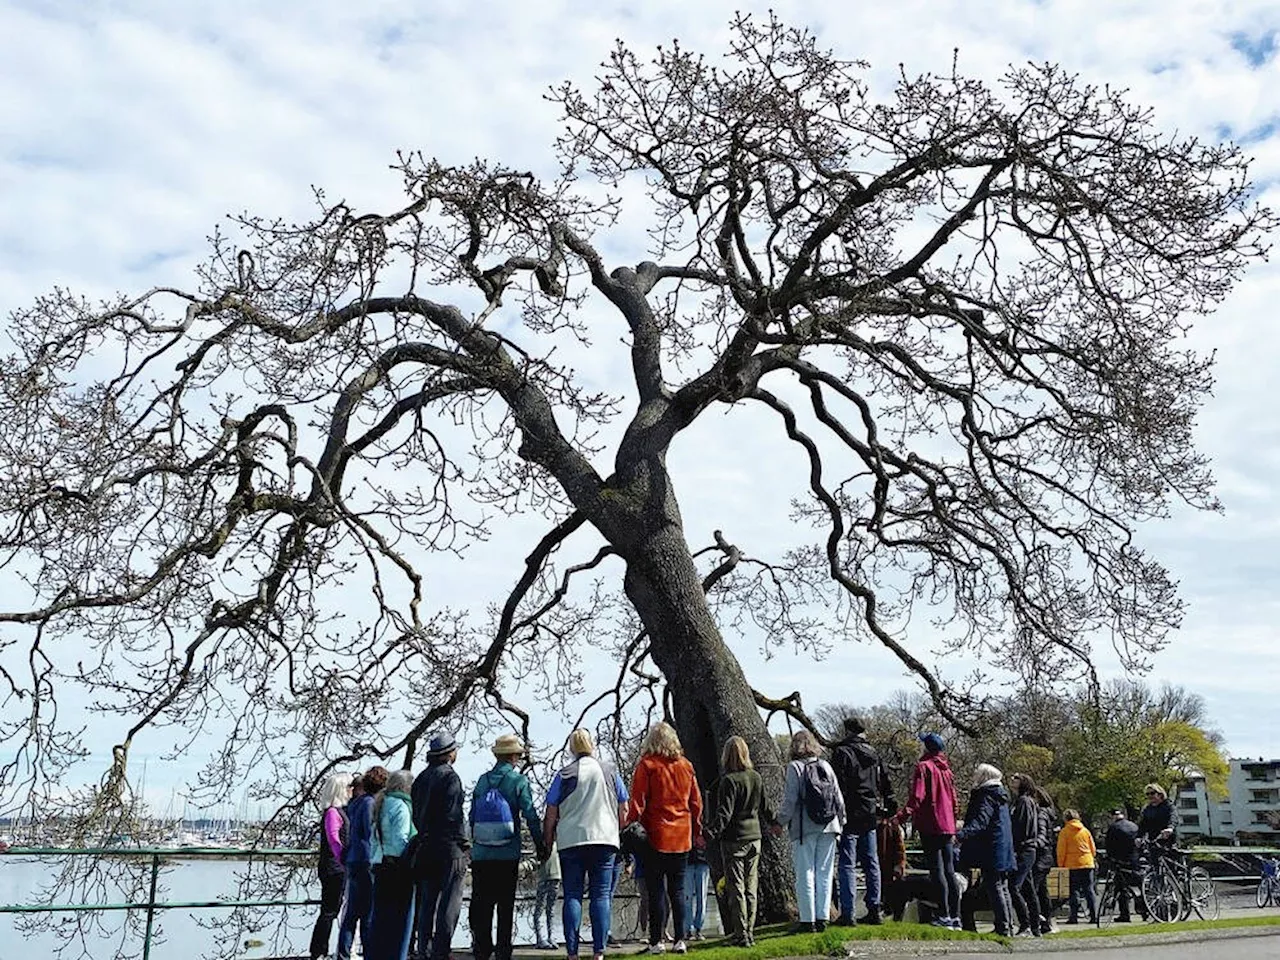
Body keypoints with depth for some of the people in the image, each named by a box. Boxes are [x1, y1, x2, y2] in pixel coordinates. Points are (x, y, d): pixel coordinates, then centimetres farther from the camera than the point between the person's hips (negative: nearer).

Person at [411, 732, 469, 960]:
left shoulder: (421, 778, 14)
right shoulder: (449, 776, -10)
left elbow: (415, 814, 15)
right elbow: (453, 814, -16)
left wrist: (424, 837, 17)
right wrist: (462, 841, -8)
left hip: (426, 847, 8)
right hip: (449, 847, -8)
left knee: (427, 901, 11)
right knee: (449, 903, -4)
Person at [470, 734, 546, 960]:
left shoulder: (482, 781, 6)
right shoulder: (518, 781, -5)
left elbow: (472, 816, 10)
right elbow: (531, 816, -7)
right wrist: (541, 847, 2)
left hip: (481, 854, 3)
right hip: (508, 855, -3)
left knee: (481, 904, 8)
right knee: (506, 904, 5)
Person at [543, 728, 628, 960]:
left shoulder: (564, 775, 2)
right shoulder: (609, 771, 7)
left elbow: (551, 814, 2)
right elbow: (623, 810, 10)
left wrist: (547, 841, 13)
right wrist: (617, 831, 24)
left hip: (570, 841, -1)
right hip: (605, 840, 1)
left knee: (572, 895, 3)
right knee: (602, 895, 3)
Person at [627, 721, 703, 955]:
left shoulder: (647, 765, -6)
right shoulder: (686, 765, 8)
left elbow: (637, 802, -9)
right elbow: (696, 802, 12)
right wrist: (696, 831, 20)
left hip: (655, 837, -4)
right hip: (682, 839, 4)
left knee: (655, 891, 1)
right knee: (677, 890, 11)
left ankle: (656, 942, 2)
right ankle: (680, 940, 9)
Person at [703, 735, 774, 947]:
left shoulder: (729, 780, -14)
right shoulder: (756, 778, 5)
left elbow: (724, 813, -21)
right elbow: (765, 807, 16)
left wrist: (710, 832, -26)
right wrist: (774, 823, 34)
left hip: (734, 840, -6)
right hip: (754, 837, 6)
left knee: (736, 889, 0)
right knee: (751, 888, 11)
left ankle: (741, 935, 0)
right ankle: (749, 933, 15)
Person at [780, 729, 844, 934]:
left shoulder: (794, 767, -7)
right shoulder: (826, 766, 7)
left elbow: (790, 800, -9)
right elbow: (838, 797, 9)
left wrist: (782, 821, 2)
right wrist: (840, 821, 18)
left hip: (804, 828, -4)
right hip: (828, 828, 4)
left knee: (805, 875, 1)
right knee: (824, 874, 10)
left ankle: (807, 921, 1)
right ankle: (822, 918, 12)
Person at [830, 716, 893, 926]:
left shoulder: (842, 752, -9)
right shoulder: (873, 753, 12)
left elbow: (837, 784, -15)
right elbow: (886, 782, 17)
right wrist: (888, 804, 23)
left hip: (850, 816, -6)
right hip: (870, 816, 7)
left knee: (846, 865, -4)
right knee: (871, 864, 12)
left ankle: (847, 914, -6)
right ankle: (874, 911, 16)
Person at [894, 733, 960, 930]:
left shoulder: (924, 767, -5)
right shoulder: (946, 769, 16)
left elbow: (917, 796, -16)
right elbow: (954, 800, 19)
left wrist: (904, 814, -17)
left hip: (930, 825, -7)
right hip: (947, 826, 7)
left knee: (937, 871, -6)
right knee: (949, 871, 9)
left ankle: (944, 915, -9)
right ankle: (955, 916, 9)